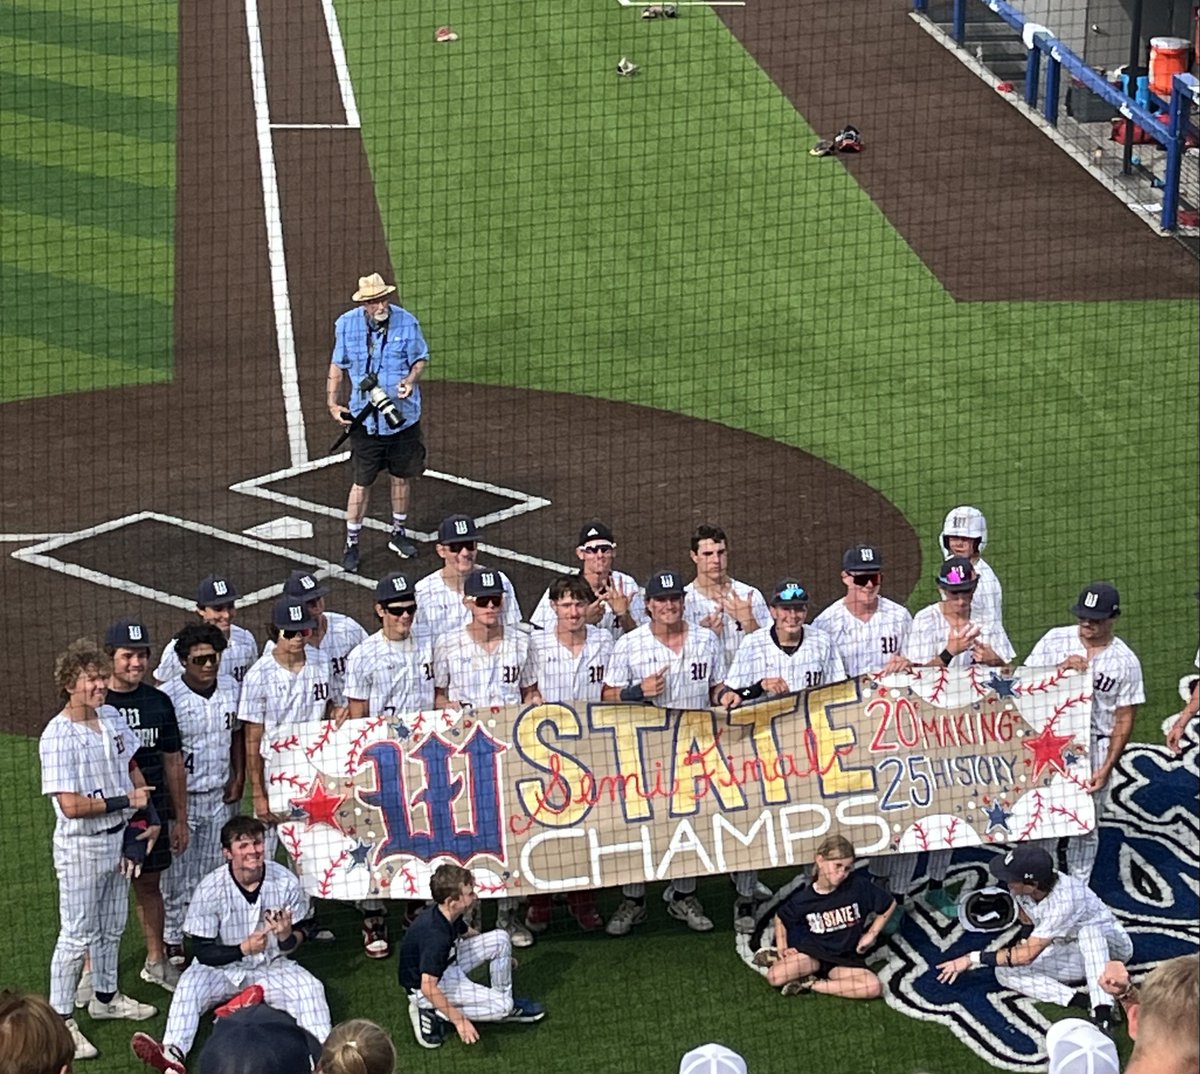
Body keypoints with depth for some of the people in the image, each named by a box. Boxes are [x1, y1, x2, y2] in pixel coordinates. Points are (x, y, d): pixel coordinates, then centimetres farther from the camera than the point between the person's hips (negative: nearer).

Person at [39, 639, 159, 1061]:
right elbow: (71, 805, -26)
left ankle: (105, 996, 40)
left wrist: (149, 816, 7)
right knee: (78, 935, 0)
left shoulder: (113, 718, 0)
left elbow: (133, 769, 15)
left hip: (118, 837, 7)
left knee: (112, 927, 22)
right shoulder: (58, 737, -24)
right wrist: (125, 802, -18)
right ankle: (61, 1019, 10)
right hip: (81, 846, -7)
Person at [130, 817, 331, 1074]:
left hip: (272, 968, 1)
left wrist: (287, 937, -24)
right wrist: (243, 949, -28)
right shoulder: (211, 888, -14)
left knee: (310, 986, -26)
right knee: (190, 983, -30)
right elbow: (202, 951, -12)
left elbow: (297, 939, 2)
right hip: (222, 969, -1)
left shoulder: (285, 882, -9)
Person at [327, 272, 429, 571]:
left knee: (402, 477, 14)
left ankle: (399, 533, 34)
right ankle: (351, 543, 11)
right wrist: (332, 403, -5)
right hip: (365, 419, -1)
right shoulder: (346, 324, -6)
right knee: (361, 482, 0)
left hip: (403, 415, 1)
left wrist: (411, 379, -19)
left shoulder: (406, 322, -9)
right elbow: (338, 366, 5)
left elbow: (421, 359, 2)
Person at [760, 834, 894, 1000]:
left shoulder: (858, 886, -12)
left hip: (846, 958, 1)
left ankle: (812, 985, -16)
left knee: (874, 987, -30)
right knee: (775, 977, -30)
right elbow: (780, 917, 13)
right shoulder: (803, 898, -8)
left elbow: (889, 904, 2)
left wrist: (871, 934, 1)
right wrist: (782, 947, 3)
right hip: (813, 953, -1)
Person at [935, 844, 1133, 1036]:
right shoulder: (1021, 888, -14)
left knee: (1088, 929, -42)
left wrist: (974, 958, -27)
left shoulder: (1065, 901, -35)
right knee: (1005, 972, -17)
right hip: (1069, 954, 7)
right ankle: (1085, 1001, -29)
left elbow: (1027, 955, -31)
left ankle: (1102, 1014, -49)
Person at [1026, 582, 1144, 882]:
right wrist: (1061, 669, -19)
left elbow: (1124, 720, -2)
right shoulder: (1055, 640, 0)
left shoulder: (1126, 662, -3)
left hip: (1094, 748, -1)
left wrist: (1107, 767, -9)